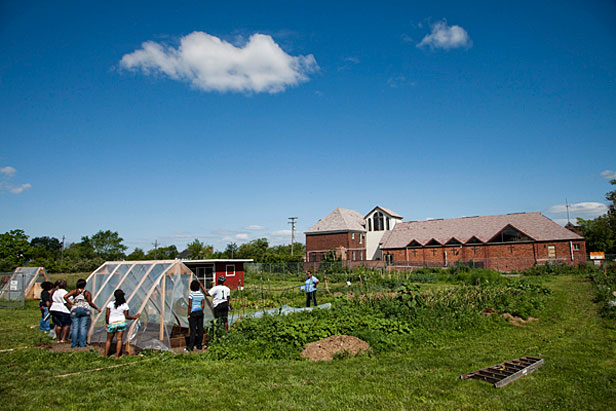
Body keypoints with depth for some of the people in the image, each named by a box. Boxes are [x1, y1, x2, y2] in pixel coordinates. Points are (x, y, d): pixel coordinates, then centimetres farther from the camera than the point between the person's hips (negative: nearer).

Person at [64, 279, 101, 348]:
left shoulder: (74, 291, 8)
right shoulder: (87, 293, 5)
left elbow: (65, 297, -4)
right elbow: (90, 303, 1)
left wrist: (70, 303, 5)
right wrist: (97, 308, 11)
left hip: (75, 309, 1)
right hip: (85, 309, -1)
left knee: (75, 327, 2)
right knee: (83, 327, -1)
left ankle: (74, 344, 2)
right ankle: (82, 344, -3)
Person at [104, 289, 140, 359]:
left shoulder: (110, 304, -2)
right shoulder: (125, 305, -2)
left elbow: (107, 315, -2)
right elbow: (126, 316, 0)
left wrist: (107, 323, 9)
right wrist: (134, 317, 14)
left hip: (112, 324, 0)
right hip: (121, 322, 0)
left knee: (109, 340, 14)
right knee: (119, 339, 6)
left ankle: (105, 356, 17)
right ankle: (117, 356, 3)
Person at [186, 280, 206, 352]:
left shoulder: (191, 295, -10)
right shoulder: (202, 295, 5)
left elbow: (190, 305, -12)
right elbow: (203, 305, 6)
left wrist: (188, 314, -4)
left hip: (193, 313, -5)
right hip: (200, 312, 5)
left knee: (193, 329, -4)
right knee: (200, 329, 8)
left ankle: (190, 346, -3)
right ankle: (199, 345, 14)